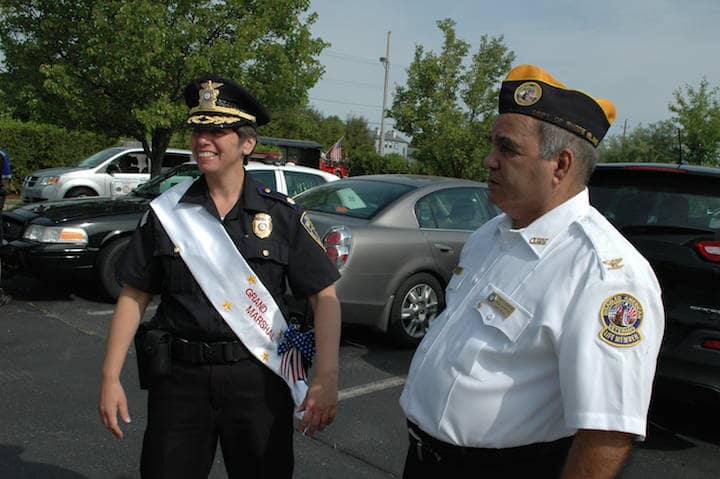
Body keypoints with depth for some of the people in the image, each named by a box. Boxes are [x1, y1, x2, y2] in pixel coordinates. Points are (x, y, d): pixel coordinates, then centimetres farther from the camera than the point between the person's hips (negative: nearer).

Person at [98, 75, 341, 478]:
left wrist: (327, 379, -14)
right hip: (180, 377, 1)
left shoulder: (282, 214, -3)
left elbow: (325, 296, -4)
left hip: (259, 378, -1)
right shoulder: (166, 212, 2)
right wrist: (111, 378, 0)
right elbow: (134, 297, 6)